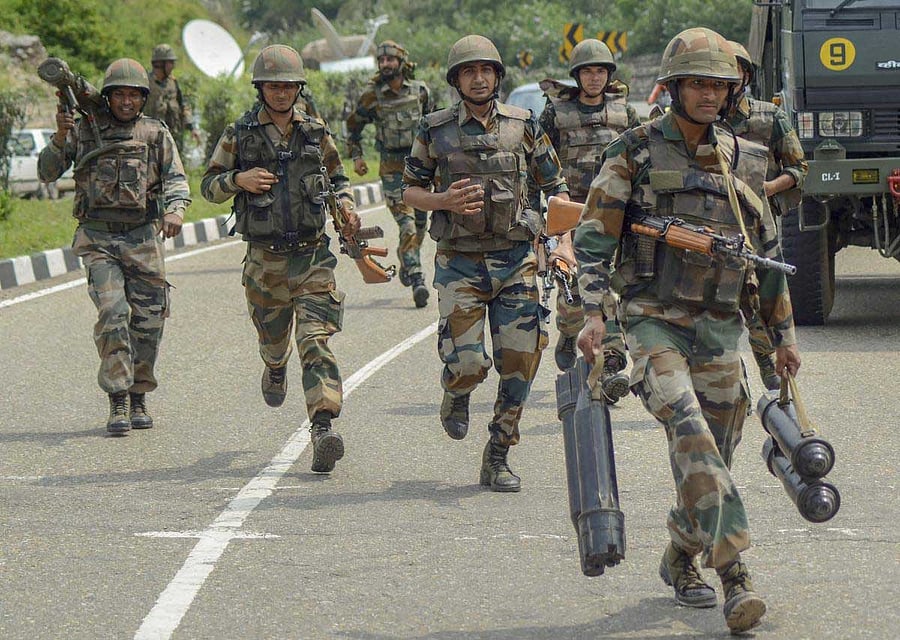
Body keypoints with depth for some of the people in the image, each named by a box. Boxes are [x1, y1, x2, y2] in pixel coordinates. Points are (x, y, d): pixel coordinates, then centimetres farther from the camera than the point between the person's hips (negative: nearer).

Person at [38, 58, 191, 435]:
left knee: (148, 320, 2)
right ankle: (118, 403, -12)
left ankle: (138, 398, 19)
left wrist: (175, 210, -22)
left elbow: (176, 179, -1)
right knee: (112, 313, -16)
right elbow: (47, 173, 1)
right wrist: (60, 136, -16)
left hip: (143, 238, 2)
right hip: (98, 238, -1)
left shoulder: (155, 134, 7)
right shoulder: (84, 130, 6)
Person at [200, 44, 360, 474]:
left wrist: (346, 207, 1)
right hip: (264, 257, 1)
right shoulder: (239, 135, 1)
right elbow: (209, 187, 6)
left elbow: (337, 178, 21)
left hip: (313, 255, 0)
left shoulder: (315, 132, 7)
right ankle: (275, 372, 54)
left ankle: (323, 429, -25)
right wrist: (238, 180, -14)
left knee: (316, 340, -15)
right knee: (273, 339, 16)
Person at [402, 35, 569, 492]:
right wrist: (444, 201, -12)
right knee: (467, 363, -12)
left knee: (519, 363, -3)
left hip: (515, 261, 2)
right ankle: (455, 395, 26)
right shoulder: (435, 130, 0)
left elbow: (556, 187, 10)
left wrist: (564, 243, -2)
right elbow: (410, 191, 9)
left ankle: (497, 459, 12)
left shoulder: (523, 126, 3)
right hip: (460, 262, -2)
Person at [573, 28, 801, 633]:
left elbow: (769, 253, 18)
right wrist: (592, 312, -14)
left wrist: (784, 334, 18)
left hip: (720, 329, 4)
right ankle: (734, 573, -25)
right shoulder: (635, 153, 0)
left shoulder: (743, 162, 12)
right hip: (654, 321, -4)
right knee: (693, 437, -23)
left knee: (711, 457, 7)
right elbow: (594, 237, -3)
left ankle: (683, 556, 30)